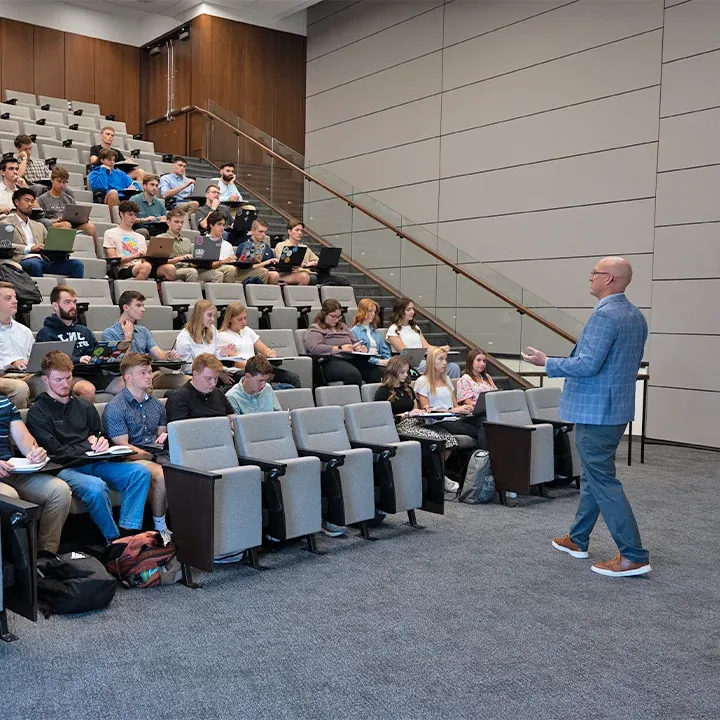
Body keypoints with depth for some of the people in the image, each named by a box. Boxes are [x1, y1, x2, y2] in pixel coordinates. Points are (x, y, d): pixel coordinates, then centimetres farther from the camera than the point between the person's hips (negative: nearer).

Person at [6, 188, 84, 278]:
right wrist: (29, 248, -15)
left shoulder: (39, 226, 31)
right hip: (24, 260, -5)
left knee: (77, 264, -18)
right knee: (34, 264, -41)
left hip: (44, 259, 5)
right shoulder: (7, 223, 13)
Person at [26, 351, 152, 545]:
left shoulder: (84, 406, 20)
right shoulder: (38, 412, 3)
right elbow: (56, 453, -5)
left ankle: (129, 532, -27)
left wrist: (102, 443, -2)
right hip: (64, 469, -6)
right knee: (96, 487, -38)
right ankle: (114, 539, -20)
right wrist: (89, 447, -1)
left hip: (93, 464, 6)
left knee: (141, 472, -19)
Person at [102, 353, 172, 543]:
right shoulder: (115, 408, -5)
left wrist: (165, 437, 2)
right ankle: (160, 528, -19)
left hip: (156, 457, 6)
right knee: (161, 475, -35)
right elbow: (123, 448, -9)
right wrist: (152, 455, -18)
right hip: (131, 460, -6)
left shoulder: (156, 404, 17)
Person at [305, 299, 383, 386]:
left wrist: (360, 347, 7)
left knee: (377, 373, -23)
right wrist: (340, 348, -14)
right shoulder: (314, 329, 7)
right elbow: (314, 348, -10)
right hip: (331, 361, -6)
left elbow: (354, 342, 33)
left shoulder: (342, 326, 29)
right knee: (353, 374, -39)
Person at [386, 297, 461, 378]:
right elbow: (404, 351, -8)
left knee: (454, 367, -19)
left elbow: (426, 346, 15)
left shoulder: (415, 328, 26)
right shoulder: (393, 330, 3)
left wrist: (441, 348, -7)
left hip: (422, 361, 7)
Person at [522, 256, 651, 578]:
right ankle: (577, 539, 31)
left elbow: (587, 365, -25)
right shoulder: (636, 316, 10)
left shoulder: (604, 315, -21)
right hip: (618, 408, 10)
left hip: (596, 410, -10)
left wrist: (547, 363, -13)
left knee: (602, 479, -4)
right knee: (593, 474, 19)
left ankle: (633, 556, -2)